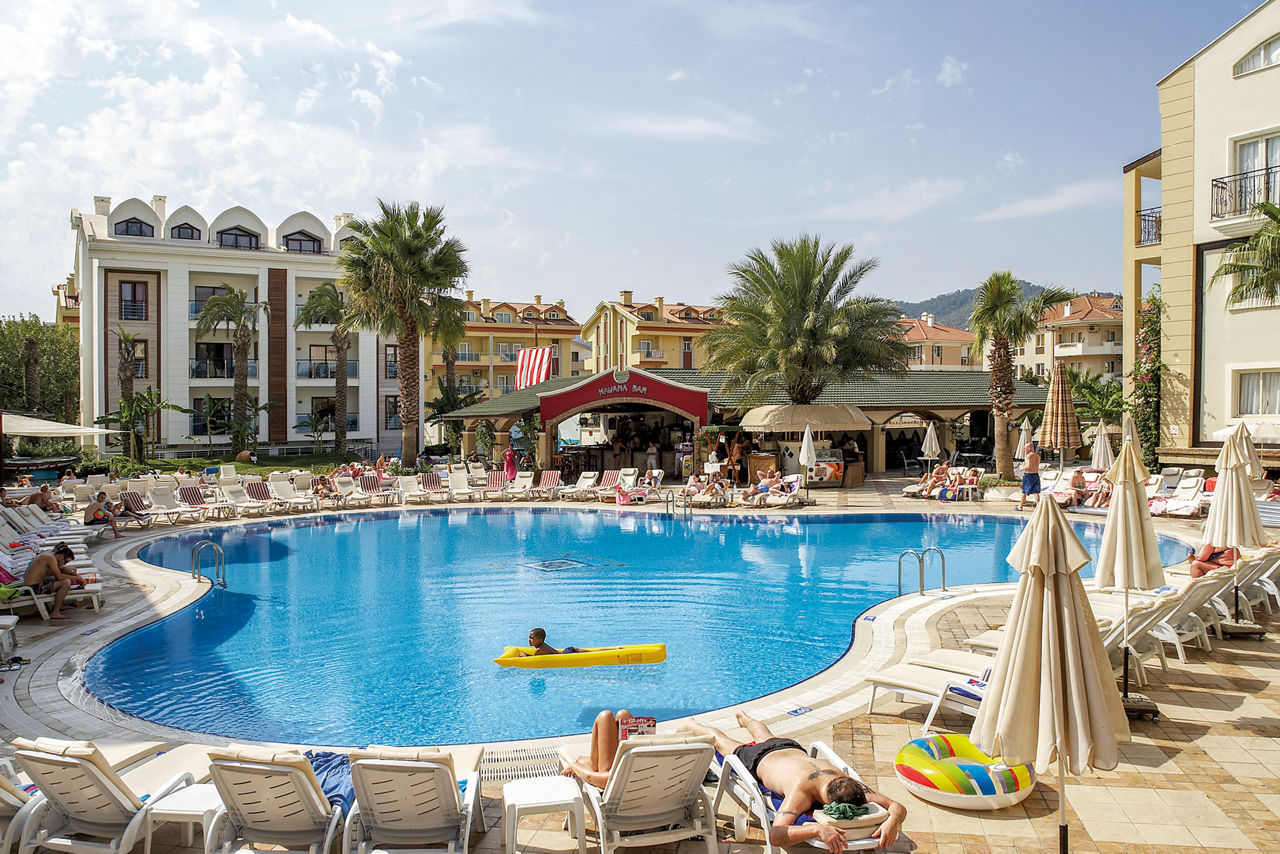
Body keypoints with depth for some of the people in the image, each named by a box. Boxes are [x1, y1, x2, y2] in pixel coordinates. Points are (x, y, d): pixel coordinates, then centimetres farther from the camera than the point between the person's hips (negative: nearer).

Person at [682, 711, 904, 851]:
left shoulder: (848, 783, -40)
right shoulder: (802, 793, -52)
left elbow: (898, 807, -37)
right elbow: (775, 834, -62)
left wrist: (892, 821, -60)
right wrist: (817, 829, -73)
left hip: (793, 749, 5)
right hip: (758, 760, -5)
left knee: (766, 737, 41)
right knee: (720, 739, 27)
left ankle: (745, 718, 74)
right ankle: (692, 727, 57)